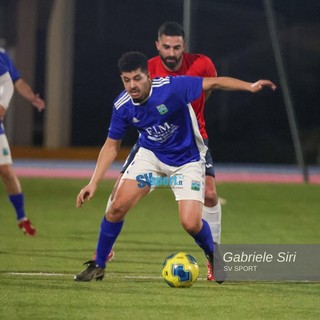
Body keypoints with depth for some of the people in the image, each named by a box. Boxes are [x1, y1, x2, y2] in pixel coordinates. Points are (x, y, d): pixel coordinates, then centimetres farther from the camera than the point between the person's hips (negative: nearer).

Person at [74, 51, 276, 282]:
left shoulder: (171, 87, -28)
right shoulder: (122, 106, -14)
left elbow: (214, 83, -25)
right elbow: (112, 145, -2)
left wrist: (250, 87, -38)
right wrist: (94, 183, -8)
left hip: (187, 161, -3)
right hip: (151, 156, 3)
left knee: (191, 223, -16)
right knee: (118, 206, -13)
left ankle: (213, 255, 20)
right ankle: (98, 266, 6)